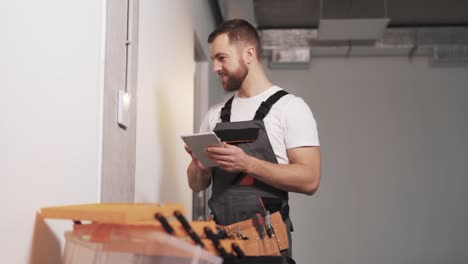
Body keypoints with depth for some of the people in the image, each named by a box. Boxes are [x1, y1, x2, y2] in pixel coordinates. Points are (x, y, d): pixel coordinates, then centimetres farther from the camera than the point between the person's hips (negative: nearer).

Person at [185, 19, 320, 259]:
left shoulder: (290, 107, -5)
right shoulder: (215, 115, 11)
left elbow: (309, 180, -13)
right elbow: (197, 185, 14)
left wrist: (247, 163, -23)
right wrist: (200, 166, -8)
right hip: (219, 235, 5)